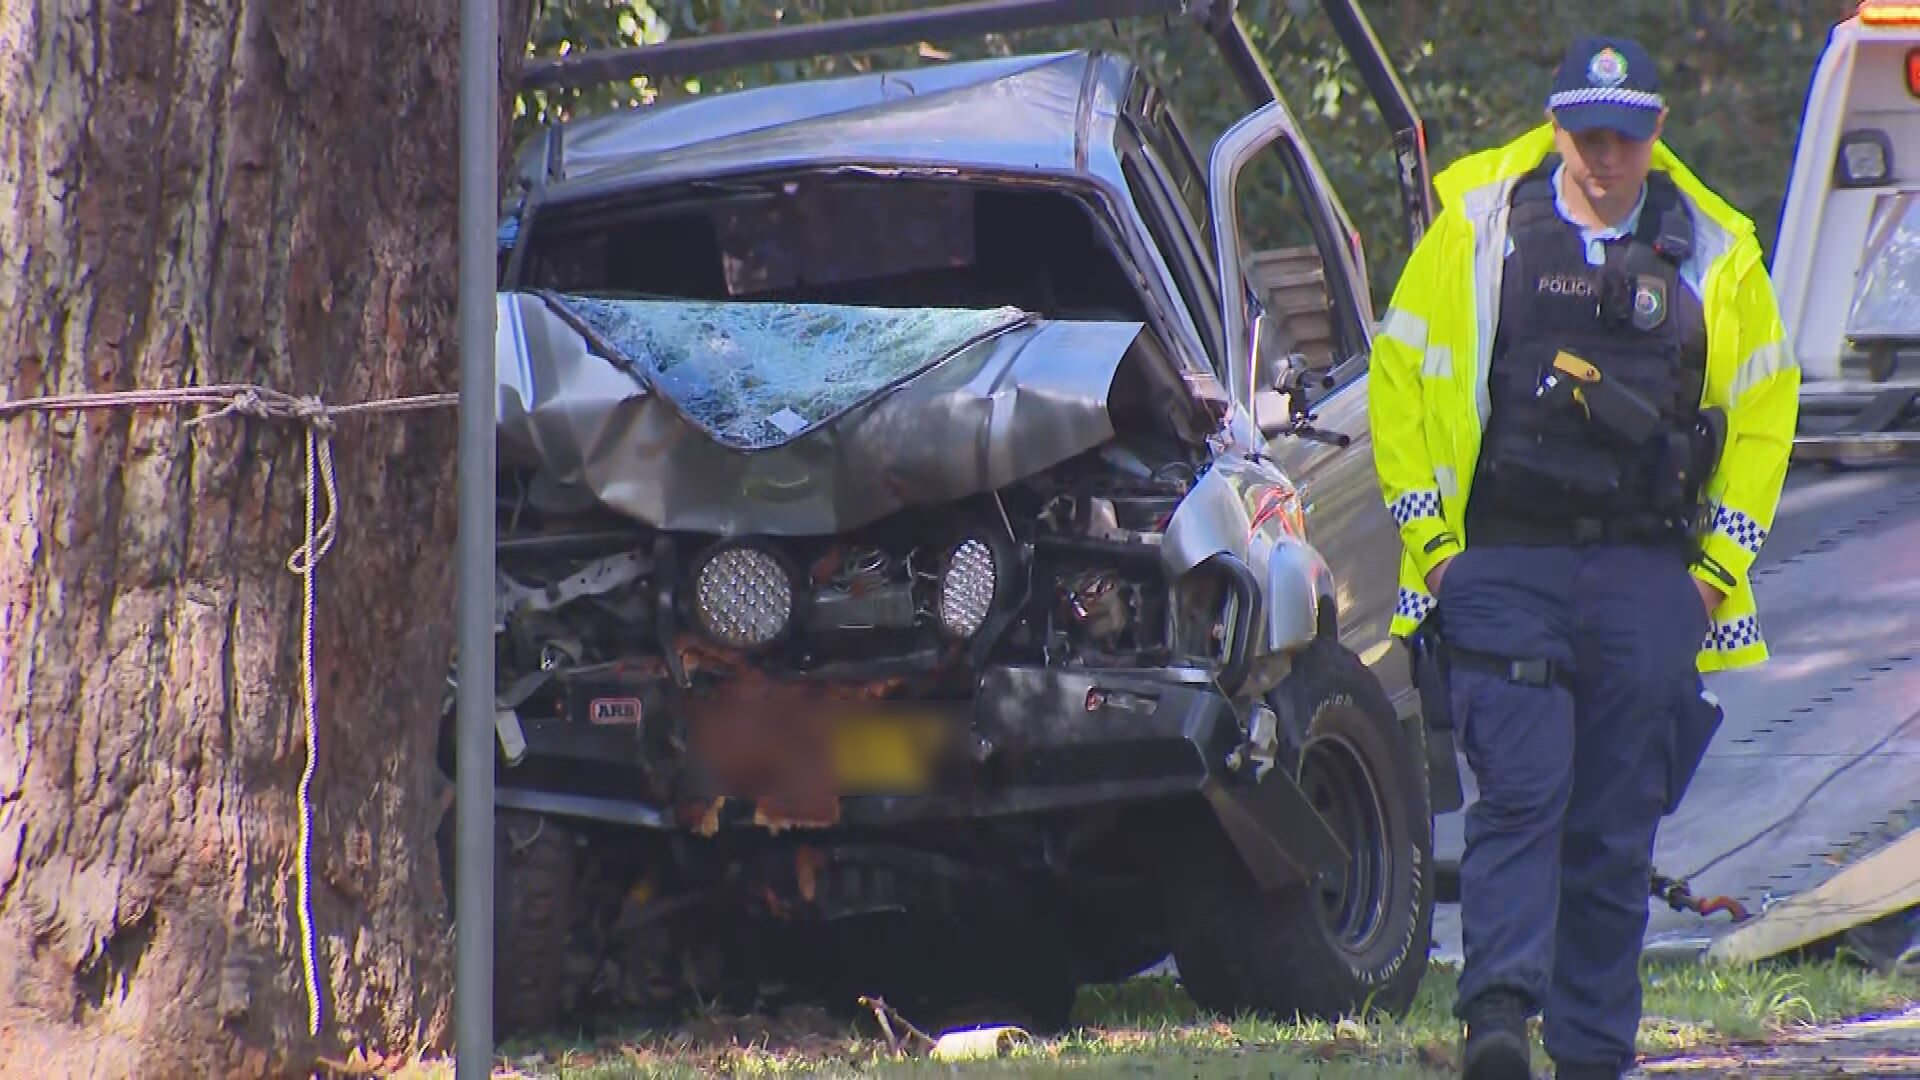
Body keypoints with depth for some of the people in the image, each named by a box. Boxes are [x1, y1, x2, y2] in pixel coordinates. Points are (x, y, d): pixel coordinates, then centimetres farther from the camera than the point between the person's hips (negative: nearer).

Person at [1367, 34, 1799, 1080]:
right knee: (1523, 788, -16)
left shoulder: (1714, 256, 9)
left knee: (1618, 827, 3)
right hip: (1504, 567, -2)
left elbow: (1762, 409, 17)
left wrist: (1721, 555, 10)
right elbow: (1401, 377, 7)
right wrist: (1430, 532, 1)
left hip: (1648, 580, 2)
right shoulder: (1477, 228, 3)